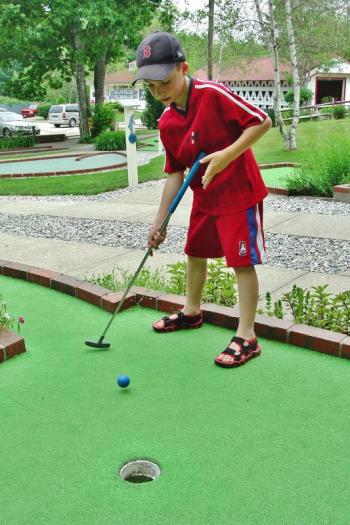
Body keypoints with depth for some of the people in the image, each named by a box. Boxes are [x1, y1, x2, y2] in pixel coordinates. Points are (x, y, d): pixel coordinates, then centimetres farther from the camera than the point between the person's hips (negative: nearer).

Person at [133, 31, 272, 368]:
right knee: (195, 253, 18)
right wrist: (159, 221, 3)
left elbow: (262, 121, -19)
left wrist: (226, 155, -29)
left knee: (242, 261, -5)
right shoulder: (166, 123, -1)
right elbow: (175, 173, 4)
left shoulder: (213, 94, -21)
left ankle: (246, 338, 3)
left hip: (239, 192, -7)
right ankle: (191, 311, 40)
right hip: (204, 197, 7)